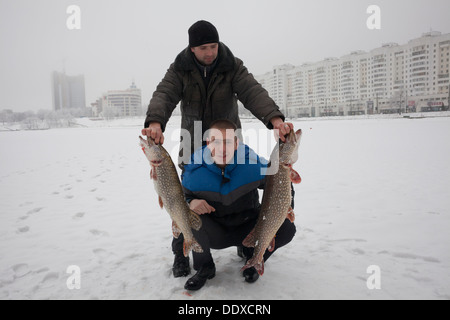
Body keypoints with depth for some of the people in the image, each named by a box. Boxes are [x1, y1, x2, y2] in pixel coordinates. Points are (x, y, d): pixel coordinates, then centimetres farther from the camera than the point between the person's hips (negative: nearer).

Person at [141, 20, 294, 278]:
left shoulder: (233, 66, -11)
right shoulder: (179, 69, -10)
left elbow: (253, 92, -26)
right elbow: (164, 95, -26)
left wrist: (275, 118, -46)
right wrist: (155, 123, -49)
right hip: (194, 144, 0)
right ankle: (181, 253, 16)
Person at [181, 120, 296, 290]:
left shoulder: (252, 163, -20)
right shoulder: (194, 171, -19)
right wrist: (190, 203, -28)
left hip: (247, 227, 1)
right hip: (215, 234, 0)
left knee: (286, 229, -24)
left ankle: (254, 258, 10)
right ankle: (205, 268, -3)